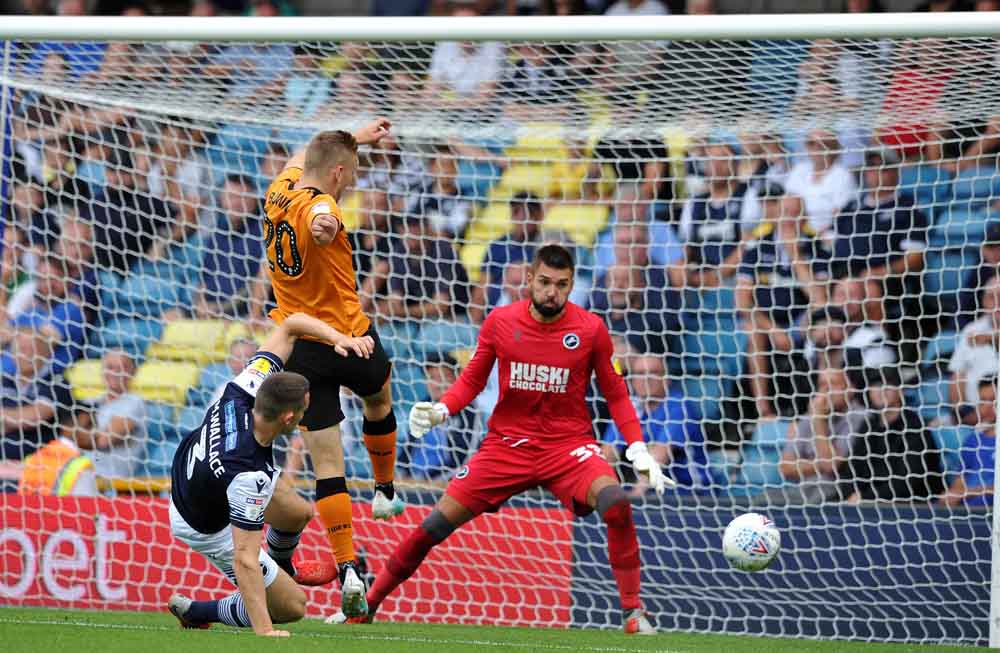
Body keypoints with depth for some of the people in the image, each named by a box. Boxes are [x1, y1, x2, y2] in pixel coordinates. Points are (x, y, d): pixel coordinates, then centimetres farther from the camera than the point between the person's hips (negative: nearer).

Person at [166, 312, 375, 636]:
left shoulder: (244, 391, -29)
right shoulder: (250, 476, -45)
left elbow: (291, 324, -15)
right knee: (292, 606, 2)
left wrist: (340, 338, -27)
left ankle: (282, 568, 58)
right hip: (209, 529, -7)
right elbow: (244, 560, -42)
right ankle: (195, 612, 16)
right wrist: (263, 632, -42)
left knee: (299, 513, 27)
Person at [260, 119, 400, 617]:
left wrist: (354, 138, 38)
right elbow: (321, 221, -49)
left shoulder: (279, 193, 2)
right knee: (379, 400, 32)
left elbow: (303, 158, 26)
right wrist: (326, 226, -73)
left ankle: (348, 570, -6)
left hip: (299, 348, 5)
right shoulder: (319, 207, -21)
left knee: (327, 466, 2)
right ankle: (385, 492, 49)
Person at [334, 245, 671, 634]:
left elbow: (616, 394, 3)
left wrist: (638, 450, -6)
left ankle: (633, 613, -19)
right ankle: (368, 605, 12)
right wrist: (440, 410, -10)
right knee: (437, 523, -5)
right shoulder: (500, 322, -2)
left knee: (616, 503, -31)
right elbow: (472, 380, 8)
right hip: (507, 443, 2)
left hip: (569, 445, -2)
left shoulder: (591, 329, -6)